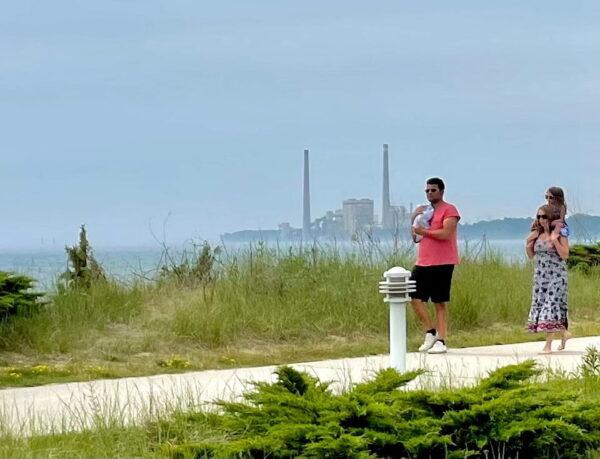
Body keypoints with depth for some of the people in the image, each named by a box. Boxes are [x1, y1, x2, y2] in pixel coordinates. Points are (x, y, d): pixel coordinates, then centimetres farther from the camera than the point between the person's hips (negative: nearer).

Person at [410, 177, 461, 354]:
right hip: (422, 263, 7)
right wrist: (413, 219, 6)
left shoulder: (449, 210, -4)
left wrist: (423, 231, -10)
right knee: (415, 298, -1)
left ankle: (441, 341, -3)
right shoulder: (425, 211, 21)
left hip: (442, 264, -7)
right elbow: (415, 235, 23)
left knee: (440, 303, -5)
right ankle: (430, 333, 12)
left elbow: (445, 234, -18)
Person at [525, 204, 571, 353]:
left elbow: (565, 255, -15)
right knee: (540, 304, 7)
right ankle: (563, 333, 28)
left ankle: (548, 345, -11)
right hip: (540, 276, 6)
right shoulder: (538, 234, 8)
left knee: (551, 305, -11)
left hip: (556, 276, -6)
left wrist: (555, 240, -25)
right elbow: (531, 255, 15)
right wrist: (528, 244, -4)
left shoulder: (559, 234, -8)